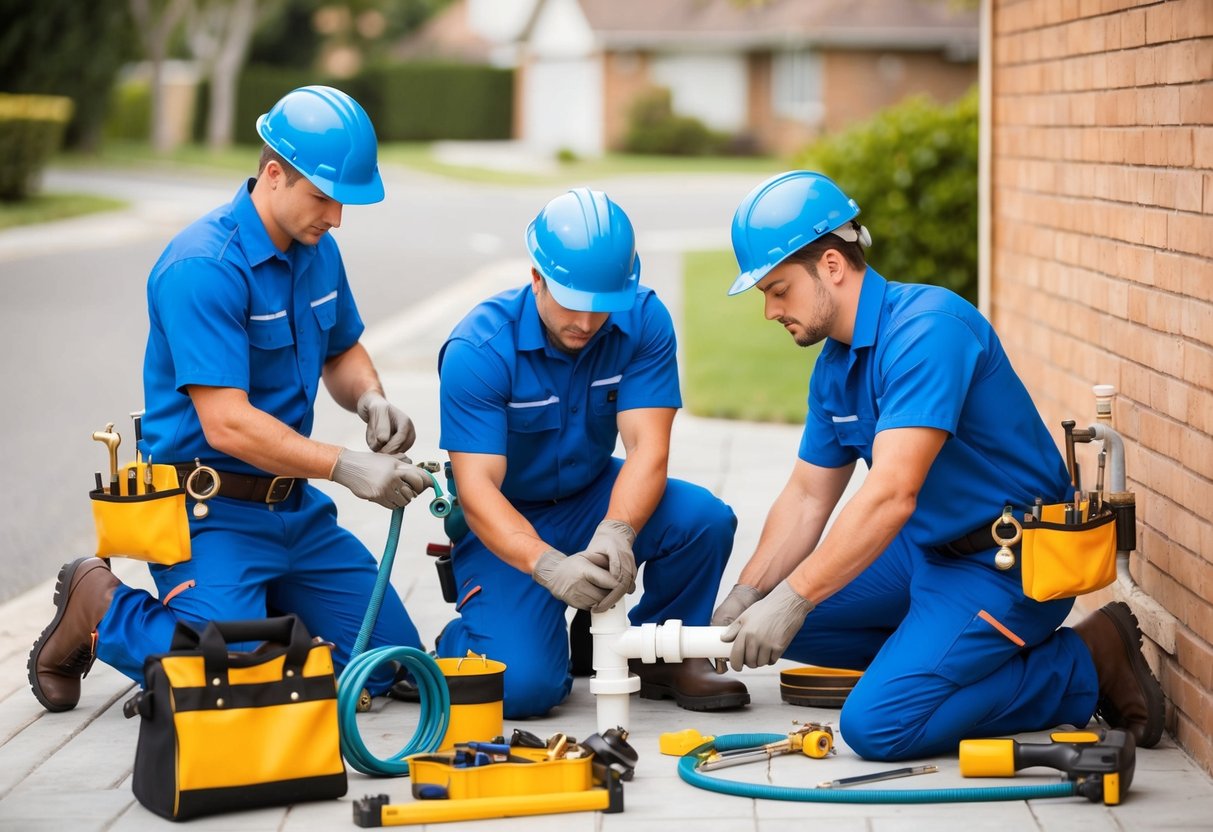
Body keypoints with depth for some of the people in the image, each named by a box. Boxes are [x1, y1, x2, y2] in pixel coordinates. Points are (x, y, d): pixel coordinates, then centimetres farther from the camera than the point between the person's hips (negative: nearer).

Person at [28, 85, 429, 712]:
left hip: (294, 506, 8)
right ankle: (100, 609, 5)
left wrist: (371, 400, -1)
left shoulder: (319, 250, 5)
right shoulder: (203, 267, -22)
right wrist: (344, 467, -29)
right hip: (210, 511, -8)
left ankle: (253, 602, 23)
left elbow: (342, 353, 21)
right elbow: (226, 424, -27)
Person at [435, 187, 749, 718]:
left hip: (596, 498, 4)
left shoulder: (643, 321, -15)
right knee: (523, 686, -24)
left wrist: (615, 533, -42)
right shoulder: (477, 350, -24)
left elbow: (648, 449, -22)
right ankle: (464, 640, 12)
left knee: (705, 520, -26)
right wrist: (548, 566, -46)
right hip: (508, 524, -4)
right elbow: (476, 486, -29)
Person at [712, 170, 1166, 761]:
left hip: (1007, 563, -9)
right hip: (927, 547, 9)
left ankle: (1086, 667, -6)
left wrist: (791, 601, -31)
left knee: (877, 726, -21)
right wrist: (746, 595, -1)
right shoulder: (835, 364, 6)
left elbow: (891, 495, -32)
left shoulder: (927, 329, -24)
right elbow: (807, 497, 13)